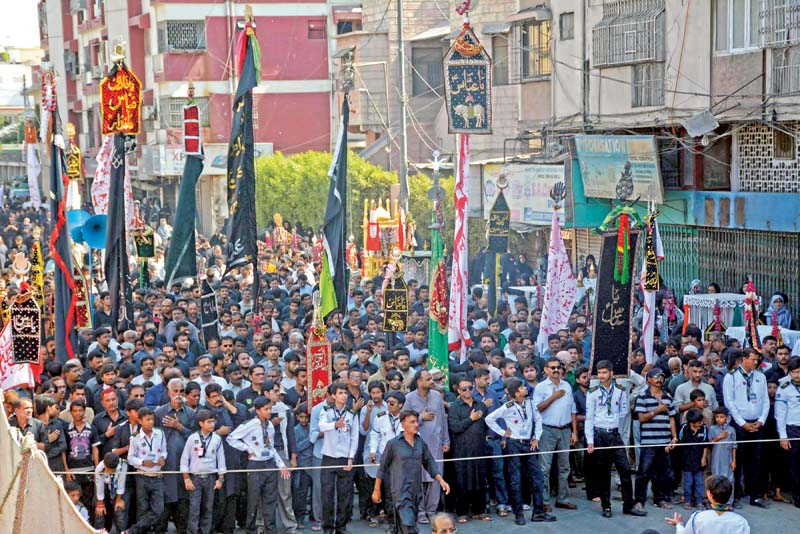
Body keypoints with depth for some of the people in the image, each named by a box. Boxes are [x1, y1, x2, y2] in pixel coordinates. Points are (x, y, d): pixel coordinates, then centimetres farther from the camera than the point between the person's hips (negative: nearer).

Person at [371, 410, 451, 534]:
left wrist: (441, 480, 2)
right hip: (401, 492, -5)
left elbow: (429, 463, 14)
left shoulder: (420, 443, 7)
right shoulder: (393, 444, -5)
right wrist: (376, 490, 6)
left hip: (416, 491, 5)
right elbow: (382, 467, 2)